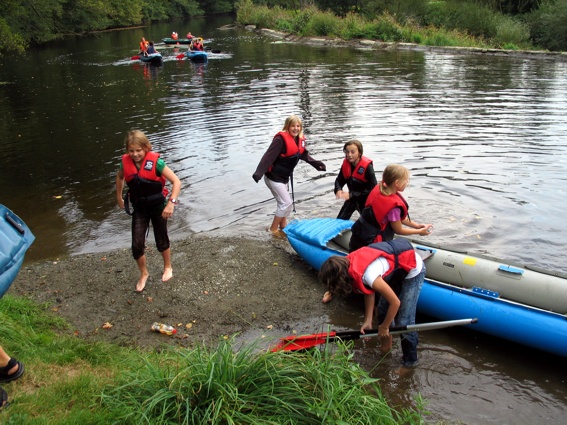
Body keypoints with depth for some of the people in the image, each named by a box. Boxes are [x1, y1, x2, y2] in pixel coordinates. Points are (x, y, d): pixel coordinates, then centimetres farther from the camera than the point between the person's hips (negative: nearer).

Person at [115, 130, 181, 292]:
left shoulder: (155, 162, -23)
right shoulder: (125, 162, -11)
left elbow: (176, 181, -24)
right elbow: (119, 177, 14)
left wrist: (171, 203, -34)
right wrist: (119, 197, 19)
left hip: (158, 207, -2)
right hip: (139, 208, 3)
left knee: (161, 240, 14)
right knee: (137, 244, -3)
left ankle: (167, 267, 42)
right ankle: (144, 274, 24)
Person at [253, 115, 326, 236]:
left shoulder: (299, 140, 2)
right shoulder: (281, 139, -24)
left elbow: (304, 154, 18)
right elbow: (269, 156, -30)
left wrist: (316, 163, 15)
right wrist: (259, 172, -38)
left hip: (283, 177, 8)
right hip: (273, 177, -8)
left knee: (284, 203, 17)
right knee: (287, 202, -7)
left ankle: (283, 227, 31)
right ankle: (273, 229, 7)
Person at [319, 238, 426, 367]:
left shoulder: (367, 275, -36)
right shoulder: (349, 263, -12)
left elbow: (395, 303, -25)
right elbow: (369, 292, 1)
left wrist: (384, 327, -9)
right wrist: (368, 321, -2)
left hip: (413, 270, -8)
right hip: (397, 269, 8)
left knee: (404, 322, -5)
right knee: (382, 309, 11)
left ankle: (410, 361, 14)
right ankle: (386, 342, 33)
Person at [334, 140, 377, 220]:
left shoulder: (367, 167, -27)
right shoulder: (345, 164, -11)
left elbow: (373, 188, -28)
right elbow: (339, 180, 0)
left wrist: (351, 195, -32)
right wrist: (338, 190, -25)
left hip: (365, 200, -5)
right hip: (352, 198, 5)